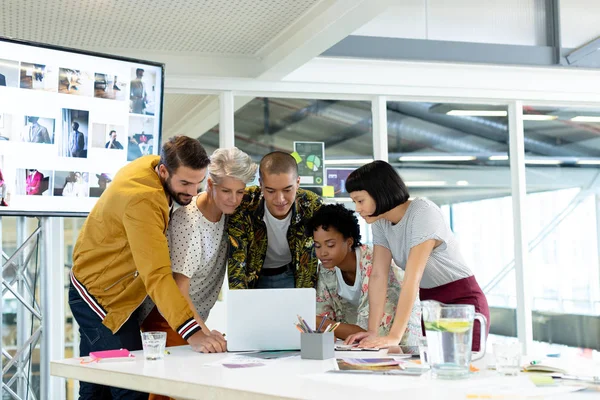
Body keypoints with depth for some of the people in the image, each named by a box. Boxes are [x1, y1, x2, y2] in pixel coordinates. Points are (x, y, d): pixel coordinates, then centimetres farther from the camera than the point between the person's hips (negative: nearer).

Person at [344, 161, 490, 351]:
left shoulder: (423, 213, -23)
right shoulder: (380, 222, -2)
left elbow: (412, 278, -31)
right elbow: (378, 275, -8)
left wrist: (394, 336, -36)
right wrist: (372, 331, -18)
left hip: (463, 303, -6)